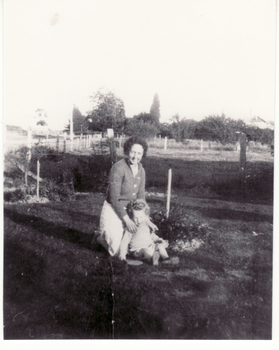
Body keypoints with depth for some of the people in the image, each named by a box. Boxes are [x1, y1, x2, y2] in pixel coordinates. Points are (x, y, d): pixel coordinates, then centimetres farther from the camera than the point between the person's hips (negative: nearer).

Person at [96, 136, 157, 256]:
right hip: (113, 211, -7)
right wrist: (127, 219, -20)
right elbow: (114, 198, -21)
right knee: (117, 252, -7)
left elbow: (140, 196, 6)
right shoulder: (118, 168, -22)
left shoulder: (141, 170, 0)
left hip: (129, 211, 7)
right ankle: (102, 238, 24)